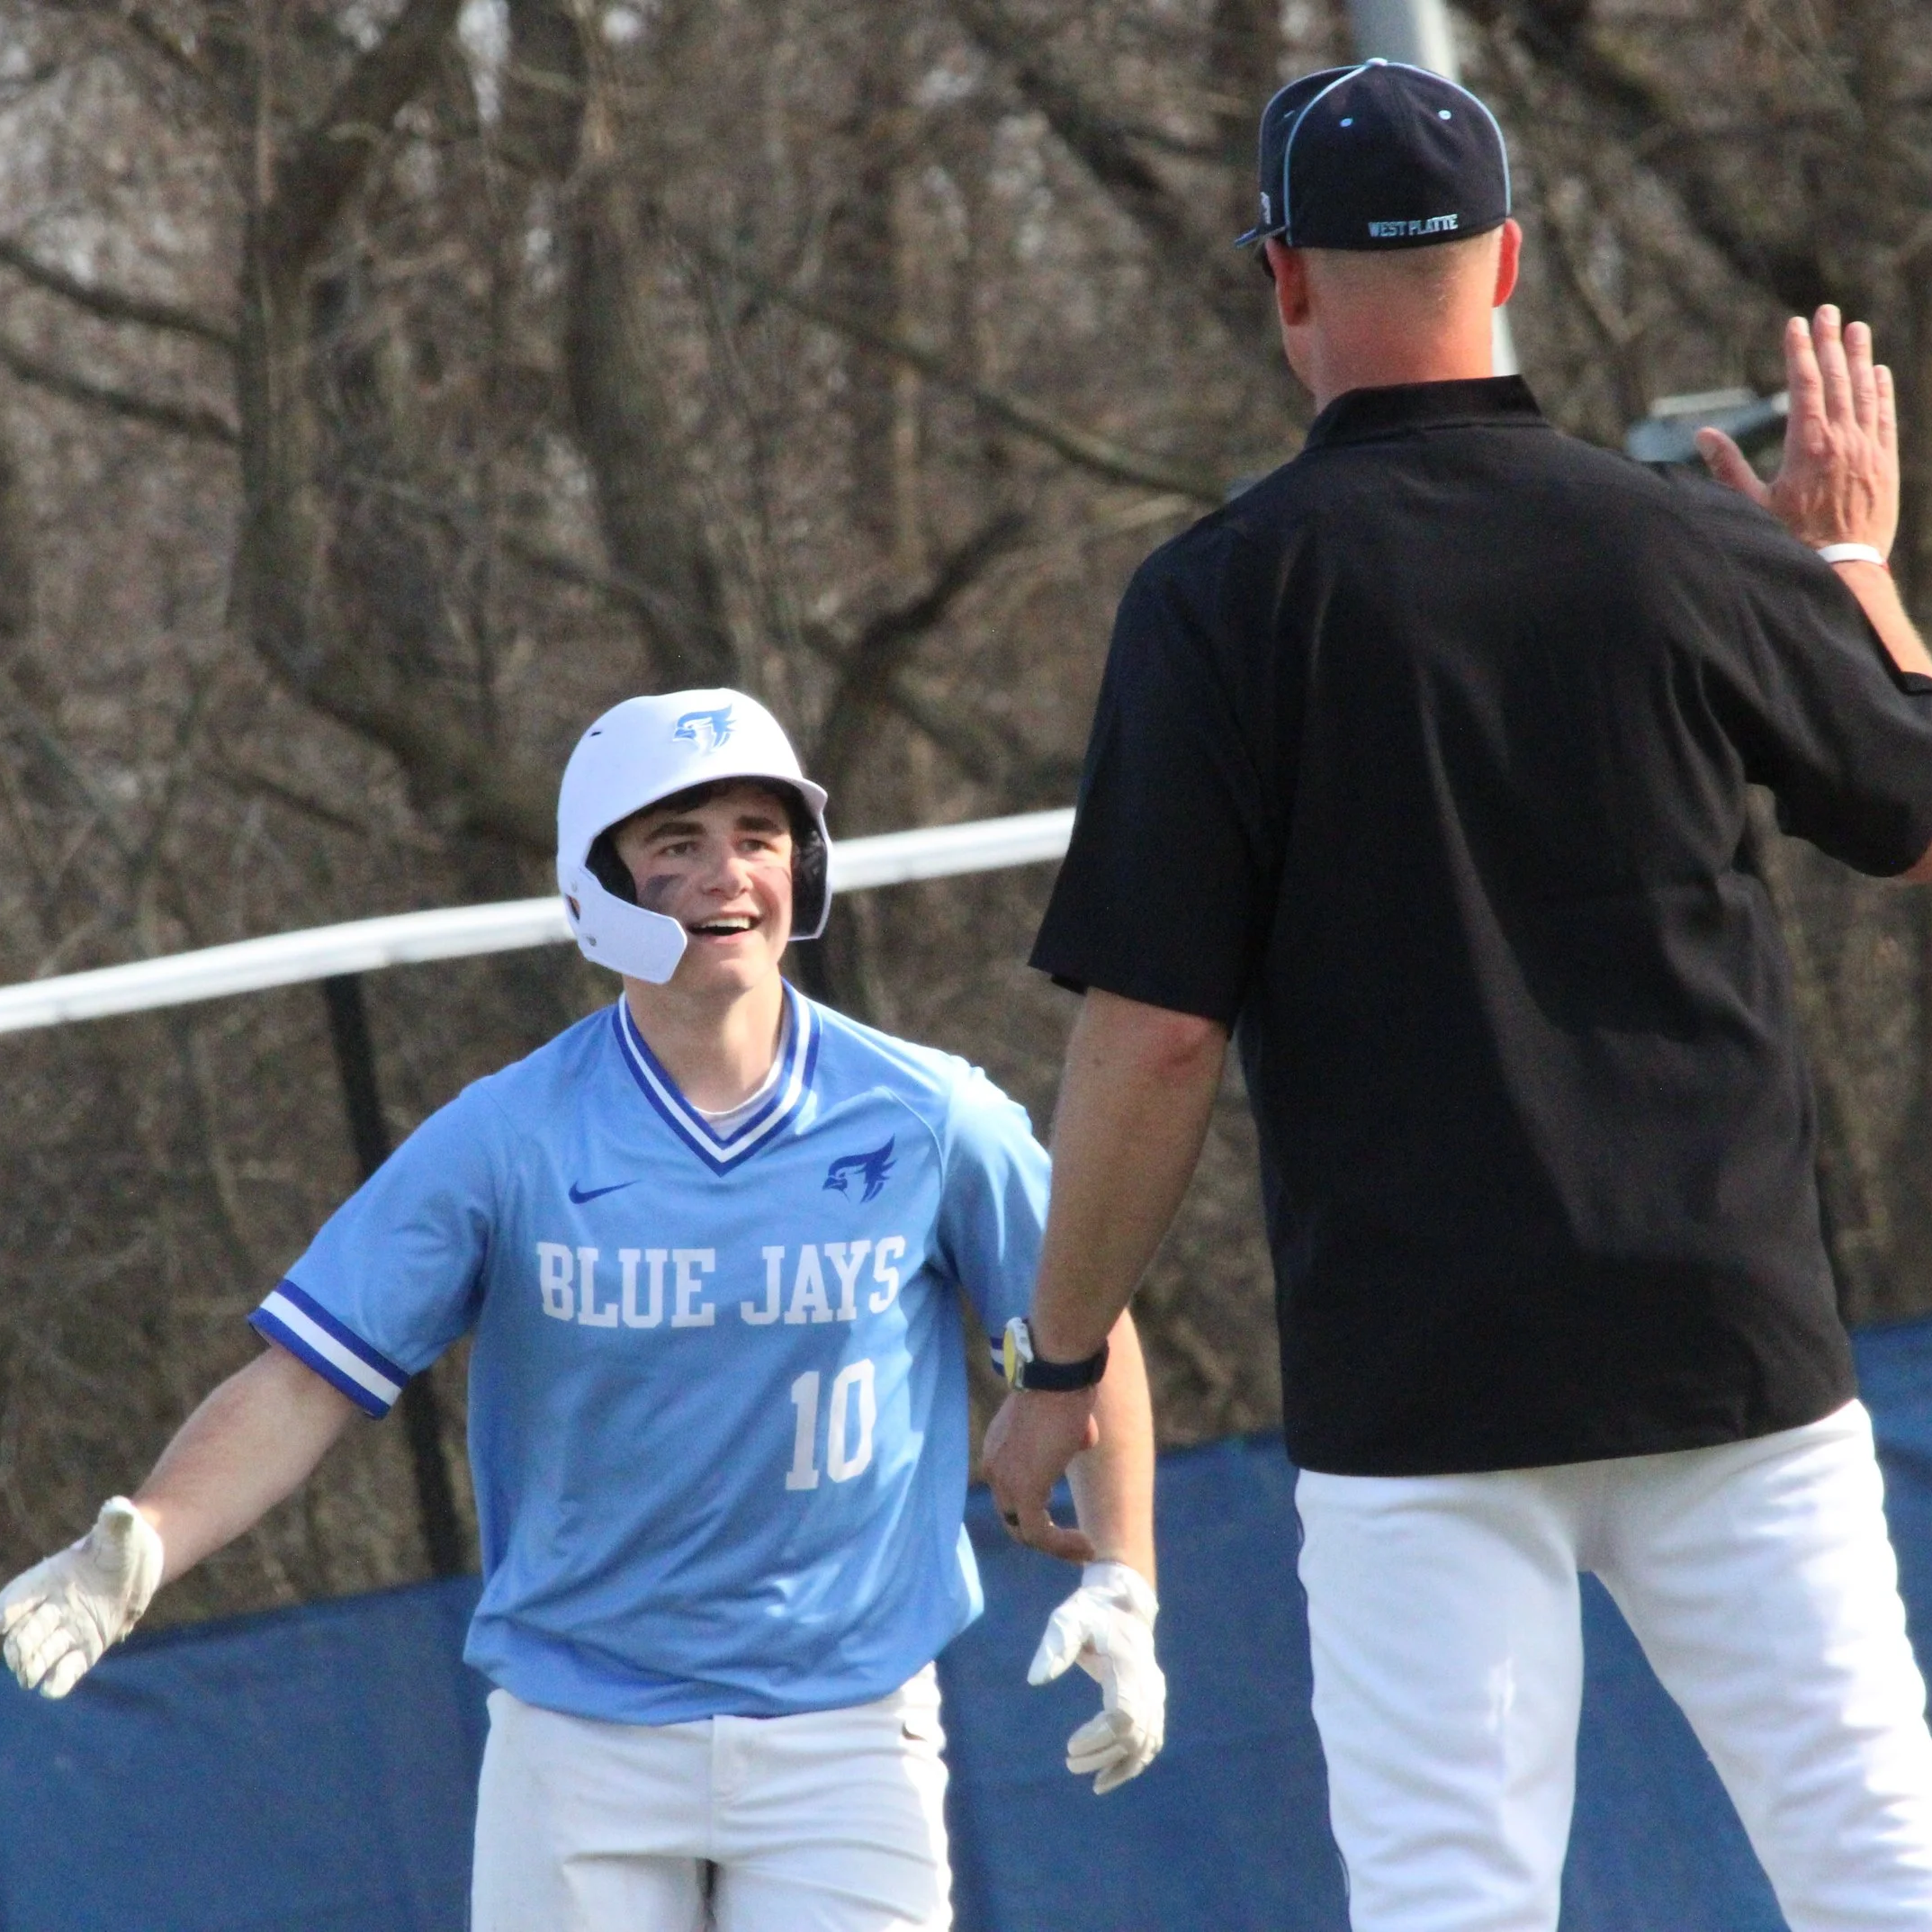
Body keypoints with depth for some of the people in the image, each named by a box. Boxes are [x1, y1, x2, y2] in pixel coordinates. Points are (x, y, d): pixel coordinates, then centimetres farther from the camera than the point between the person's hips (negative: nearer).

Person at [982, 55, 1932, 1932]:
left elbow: (1154, 1033, -8)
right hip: (1730, 1345, 2)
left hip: (1414, 1369, -2)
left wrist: (1059, 1360, 2)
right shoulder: (1694, 554, 1)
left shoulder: (1221, 594, -6)